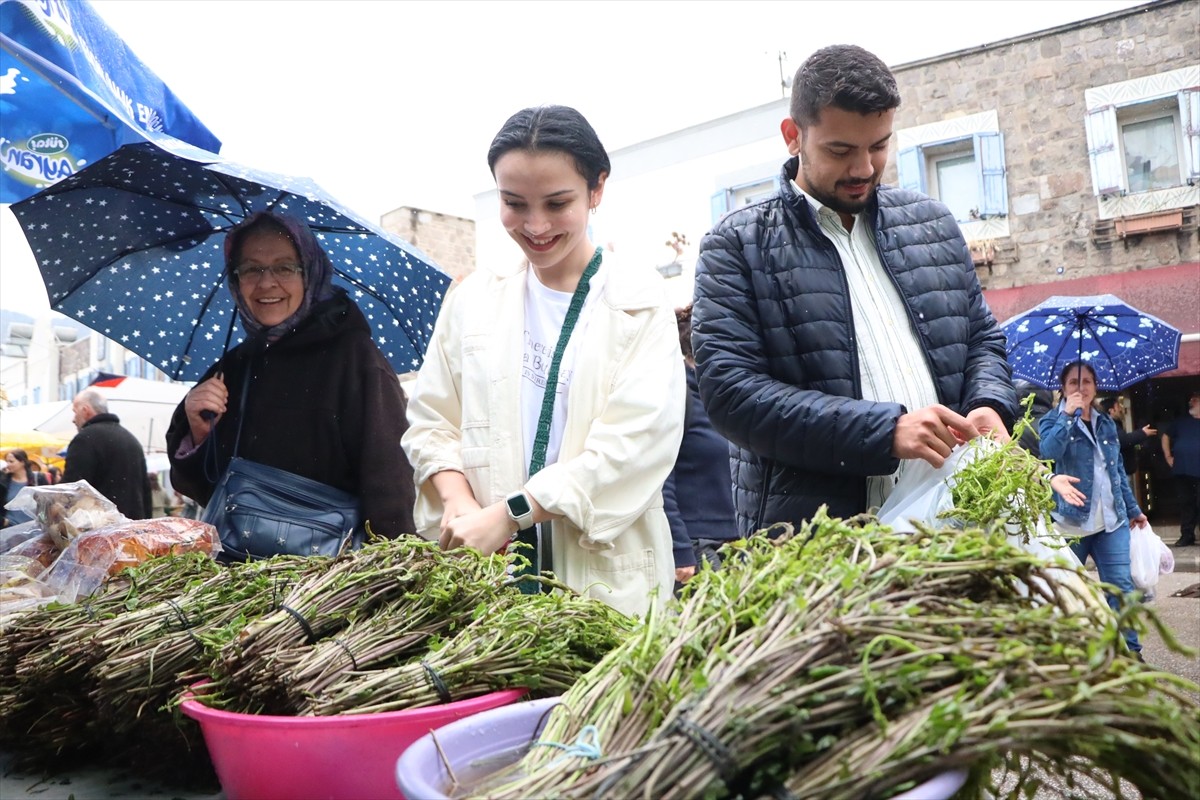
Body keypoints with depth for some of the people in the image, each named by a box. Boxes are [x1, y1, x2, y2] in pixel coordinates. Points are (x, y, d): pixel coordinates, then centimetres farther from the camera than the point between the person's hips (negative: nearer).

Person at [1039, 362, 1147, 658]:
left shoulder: (1107, 424, 13)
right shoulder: (1053, 420, 0)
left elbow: (1118, 471, 20)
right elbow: (1048, 452, -22)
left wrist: (1133, 509, 20)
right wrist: (1068, 414, -22)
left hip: (1112, 520, 4)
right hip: (1070, 521, -3)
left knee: (1122, 587, -3)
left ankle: (1130, 650, 8)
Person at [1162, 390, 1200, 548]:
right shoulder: (1180, 421, 15)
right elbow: (1166, 437, 22)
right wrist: (1168, 457, 10)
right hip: (1182, 469, 4)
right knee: (1186, 502, 8)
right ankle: (1187, 535, 12)